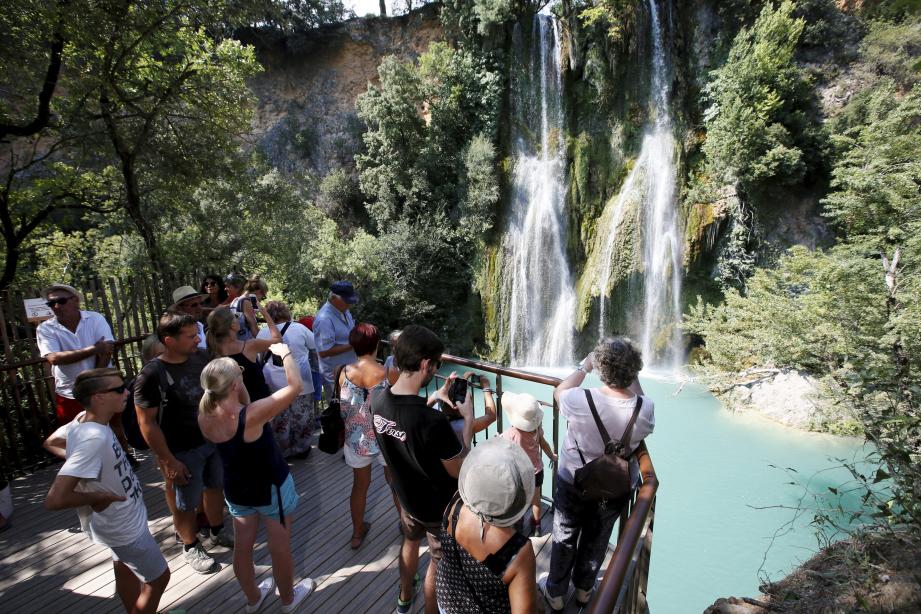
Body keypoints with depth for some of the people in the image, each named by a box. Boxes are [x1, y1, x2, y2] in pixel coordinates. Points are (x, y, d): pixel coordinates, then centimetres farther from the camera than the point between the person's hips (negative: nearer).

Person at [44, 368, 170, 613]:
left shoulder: (83, 421, -9)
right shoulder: (94, 438, -36)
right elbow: (55, 499, -39)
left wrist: (75, 461, 5)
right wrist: (99, 496, -25)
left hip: (120, 520, 8)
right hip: (123, 526, -8)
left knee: (126, 571, 28)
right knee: (159, 578, 12)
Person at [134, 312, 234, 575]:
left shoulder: (201, 357, -7)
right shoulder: (152, 374, -22)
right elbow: (147, 423, -17)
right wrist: (168, 461, -16)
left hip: (214, 440, 5)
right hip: (183, 452, -5)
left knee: (215, 487, 22)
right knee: (185, 503, 14)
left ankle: (217, 533, 46)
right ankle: (191, 547, 38)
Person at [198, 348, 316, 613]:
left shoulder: (205, 418, -16)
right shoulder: (251, 415, -34)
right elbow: (295, 386, -30)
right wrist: (285, 353, -18)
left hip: (236, 488, 6)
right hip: (271, 487, -5)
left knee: (243, 546, 23)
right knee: (280, 546, 16)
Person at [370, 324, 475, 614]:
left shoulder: (376, 398, -19)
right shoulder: (434, 422, -40)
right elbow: (459, 470, -23)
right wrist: (468, 419, -17)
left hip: (406, 495, 7)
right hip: (439, 505, -7)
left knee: (410, 542, 33)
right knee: (439, 561, 21)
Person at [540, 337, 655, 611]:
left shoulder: (580, 400, -31)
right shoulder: (645, 409, -25)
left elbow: (559, 392, -7)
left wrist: (583, 367, 1)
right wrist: (631, 375, 2)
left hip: (573, 482, -2)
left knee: (564, 537, 21)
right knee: (596, 539, 25)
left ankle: (555, 593, 41)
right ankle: (584, 589, 49)